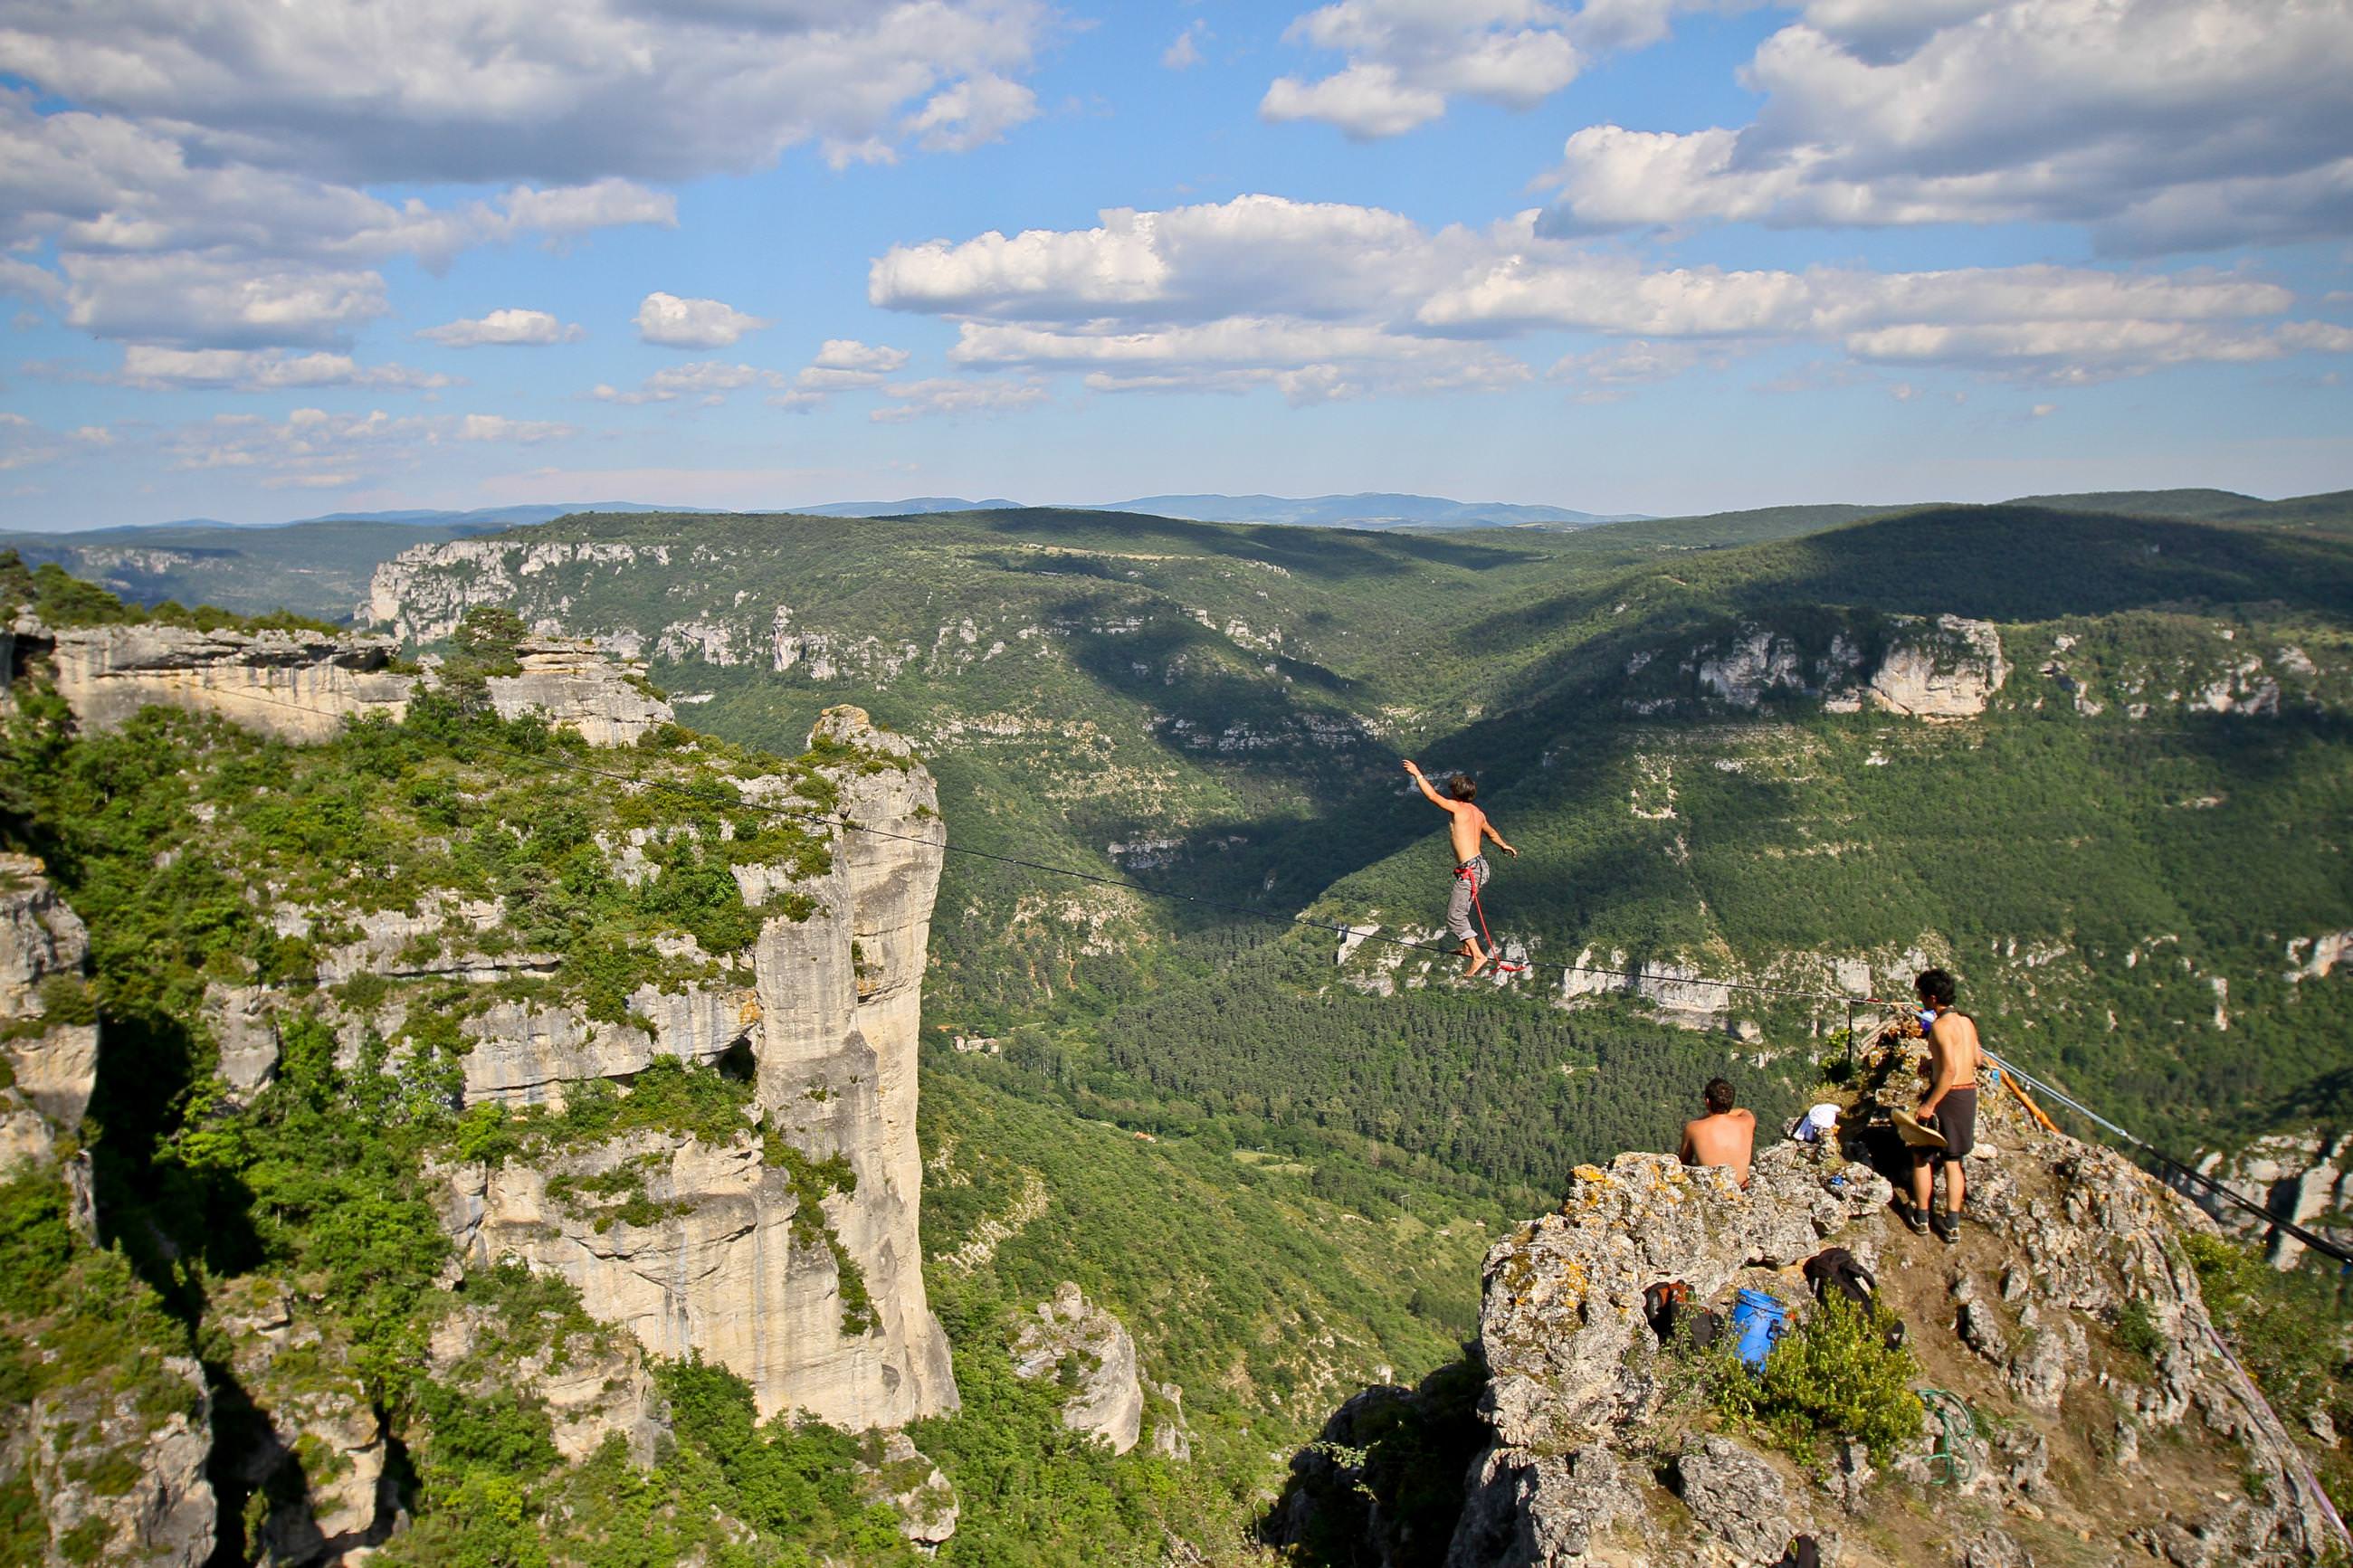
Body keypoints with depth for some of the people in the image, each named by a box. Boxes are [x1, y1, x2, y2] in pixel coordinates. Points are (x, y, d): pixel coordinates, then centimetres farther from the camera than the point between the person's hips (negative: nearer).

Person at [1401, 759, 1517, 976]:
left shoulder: (1458, 808, -11)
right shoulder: (1478, 813, 15)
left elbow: (1432, 796, -12)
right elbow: (1491, 832, 34)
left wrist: (1417, 774, 1)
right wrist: (1503, 845, 54)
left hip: (1469, 871, -9)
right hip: (1480, 866, 9)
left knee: (1455, 917, -8)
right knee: (1456, 907, 25)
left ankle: (1478, 956, -16)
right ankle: (1468, 947, 35)